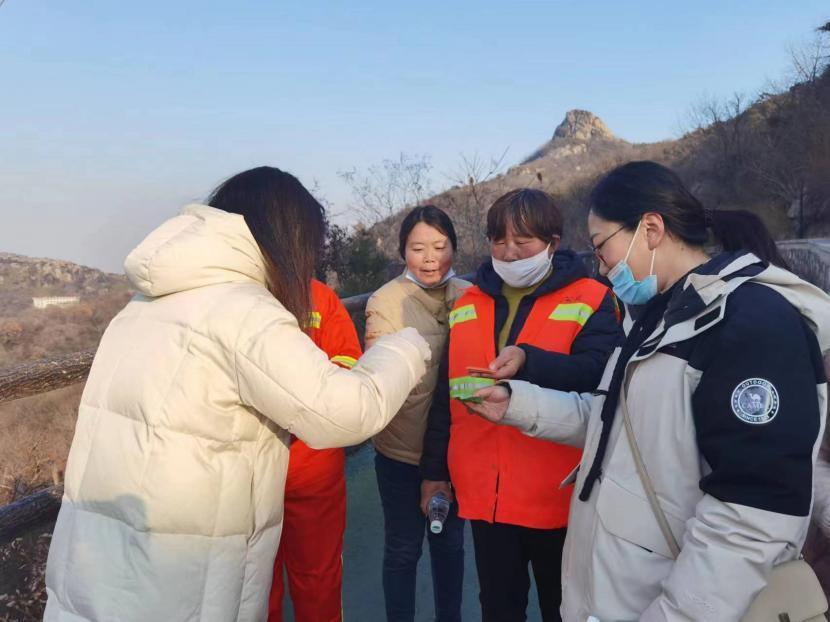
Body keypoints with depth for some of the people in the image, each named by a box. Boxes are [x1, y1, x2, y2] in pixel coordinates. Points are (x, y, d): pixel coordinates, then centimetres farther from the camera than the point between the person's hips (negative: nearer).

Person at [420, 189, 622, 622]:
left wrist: (529, 362, -34)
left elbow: (599, 375, -20)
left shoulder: (591, 301, -5)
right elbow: (447, 392, 11)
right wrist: (435, 469, 11)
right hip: (484, 493, 4)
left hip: (557, 496, -3)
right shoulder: (467, 305, 7)